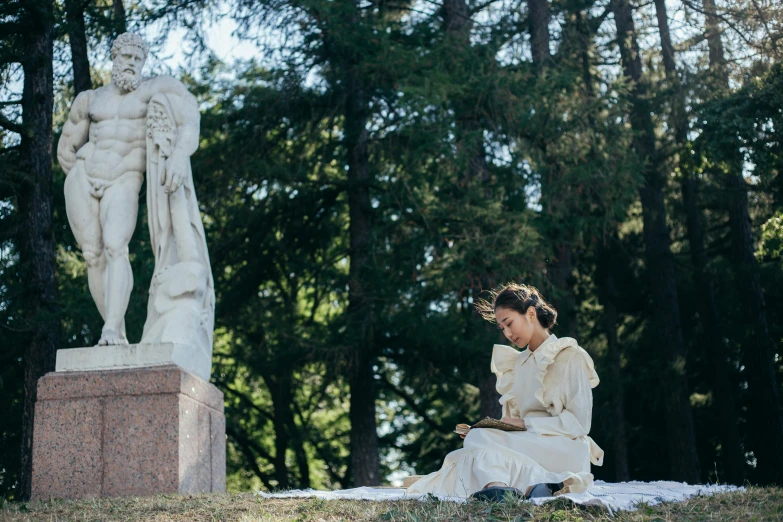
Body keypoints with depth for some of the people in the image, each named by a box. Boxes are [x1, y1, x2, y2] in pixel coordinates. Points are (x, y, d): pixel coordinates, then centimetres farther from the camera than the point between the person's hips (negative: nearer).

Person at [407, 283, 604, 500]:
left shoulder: (571, 357, -1)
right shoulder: (518, 364, 20)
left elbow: (578, 423, -9)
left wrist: (525, 424, -16)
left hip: (565, 451, -6)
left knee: (480, 440, -28)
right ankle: (532, 486, -44)